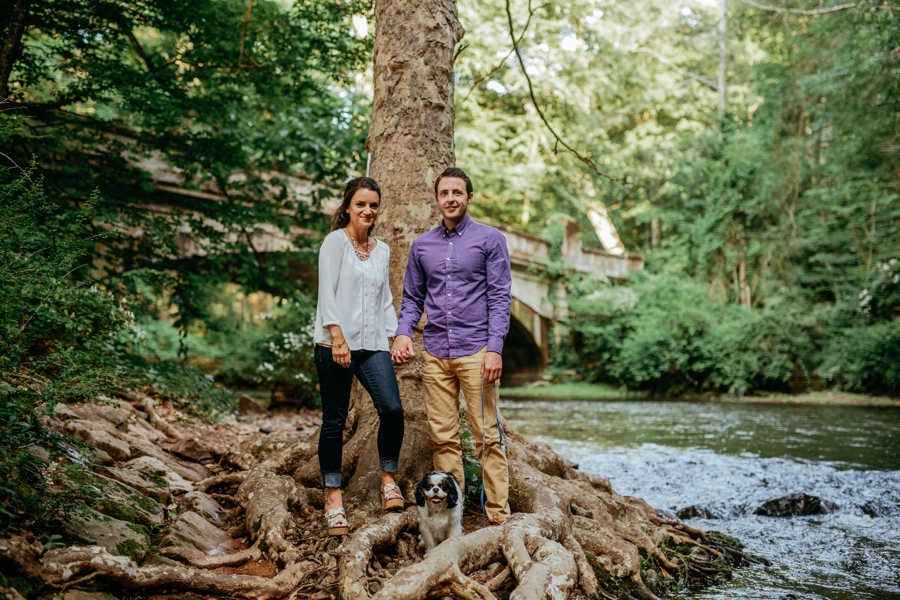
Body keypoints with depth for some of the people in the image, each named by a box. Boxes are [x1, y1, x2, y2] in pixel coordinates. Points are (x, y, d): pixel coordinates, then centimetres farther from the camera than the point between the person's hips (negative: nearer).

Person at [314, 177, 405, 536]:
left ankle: (388, 480, 6)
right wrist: (337, 337, -17)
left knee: (392, 409, -13)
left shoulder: (382, 250, 16)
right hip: (335, 344, -4)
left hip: (372, 344, 4)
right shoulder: (335, 241, 0)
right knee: (334, 420, 0)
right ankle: (333, 498, 11)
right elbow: (327, 292, -8)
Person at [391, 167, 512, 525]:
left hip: (475, 351, -4)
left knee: (487, 436, -3)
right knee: (443, 437, 5)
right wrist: (403, 332, -1)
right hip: (435, 354, 4)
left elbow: (500, 297, -3)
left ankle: (498, 515, 3)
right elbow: (412, 298, 17)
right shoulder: (422, 245, 14)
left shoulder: (490, 239, 2)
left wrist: (495, 348, -13)